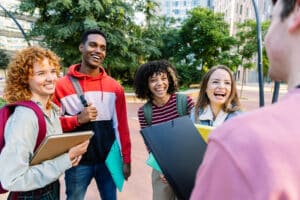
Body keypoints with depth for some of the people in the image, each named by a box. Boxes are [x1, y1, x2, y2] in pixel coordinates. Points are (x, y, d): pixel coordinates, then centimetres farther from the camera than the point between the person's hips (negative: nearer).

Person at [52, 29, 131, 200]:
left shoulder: (115, 87, 0)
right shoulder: (62, 85, -7)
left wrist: (126, 159, 2)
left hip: (109, 160, 2)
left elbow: (121, 125, 1)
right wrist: (78, 119, -19)